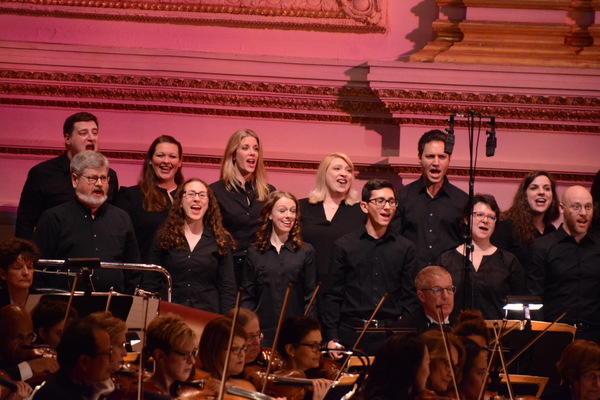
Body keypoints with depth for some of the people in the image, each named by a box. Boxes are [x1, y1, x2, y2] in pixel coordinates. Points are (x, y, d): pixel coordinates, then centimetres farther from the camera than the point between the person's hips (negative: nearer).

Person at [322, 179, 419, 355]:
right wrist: (332, 338, -4)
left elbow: (409, 299, 10)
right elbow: (332, 296, 5)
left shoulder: (405, 248, 10)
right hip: (351, 333, -1)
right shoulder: (344, 245, 6)